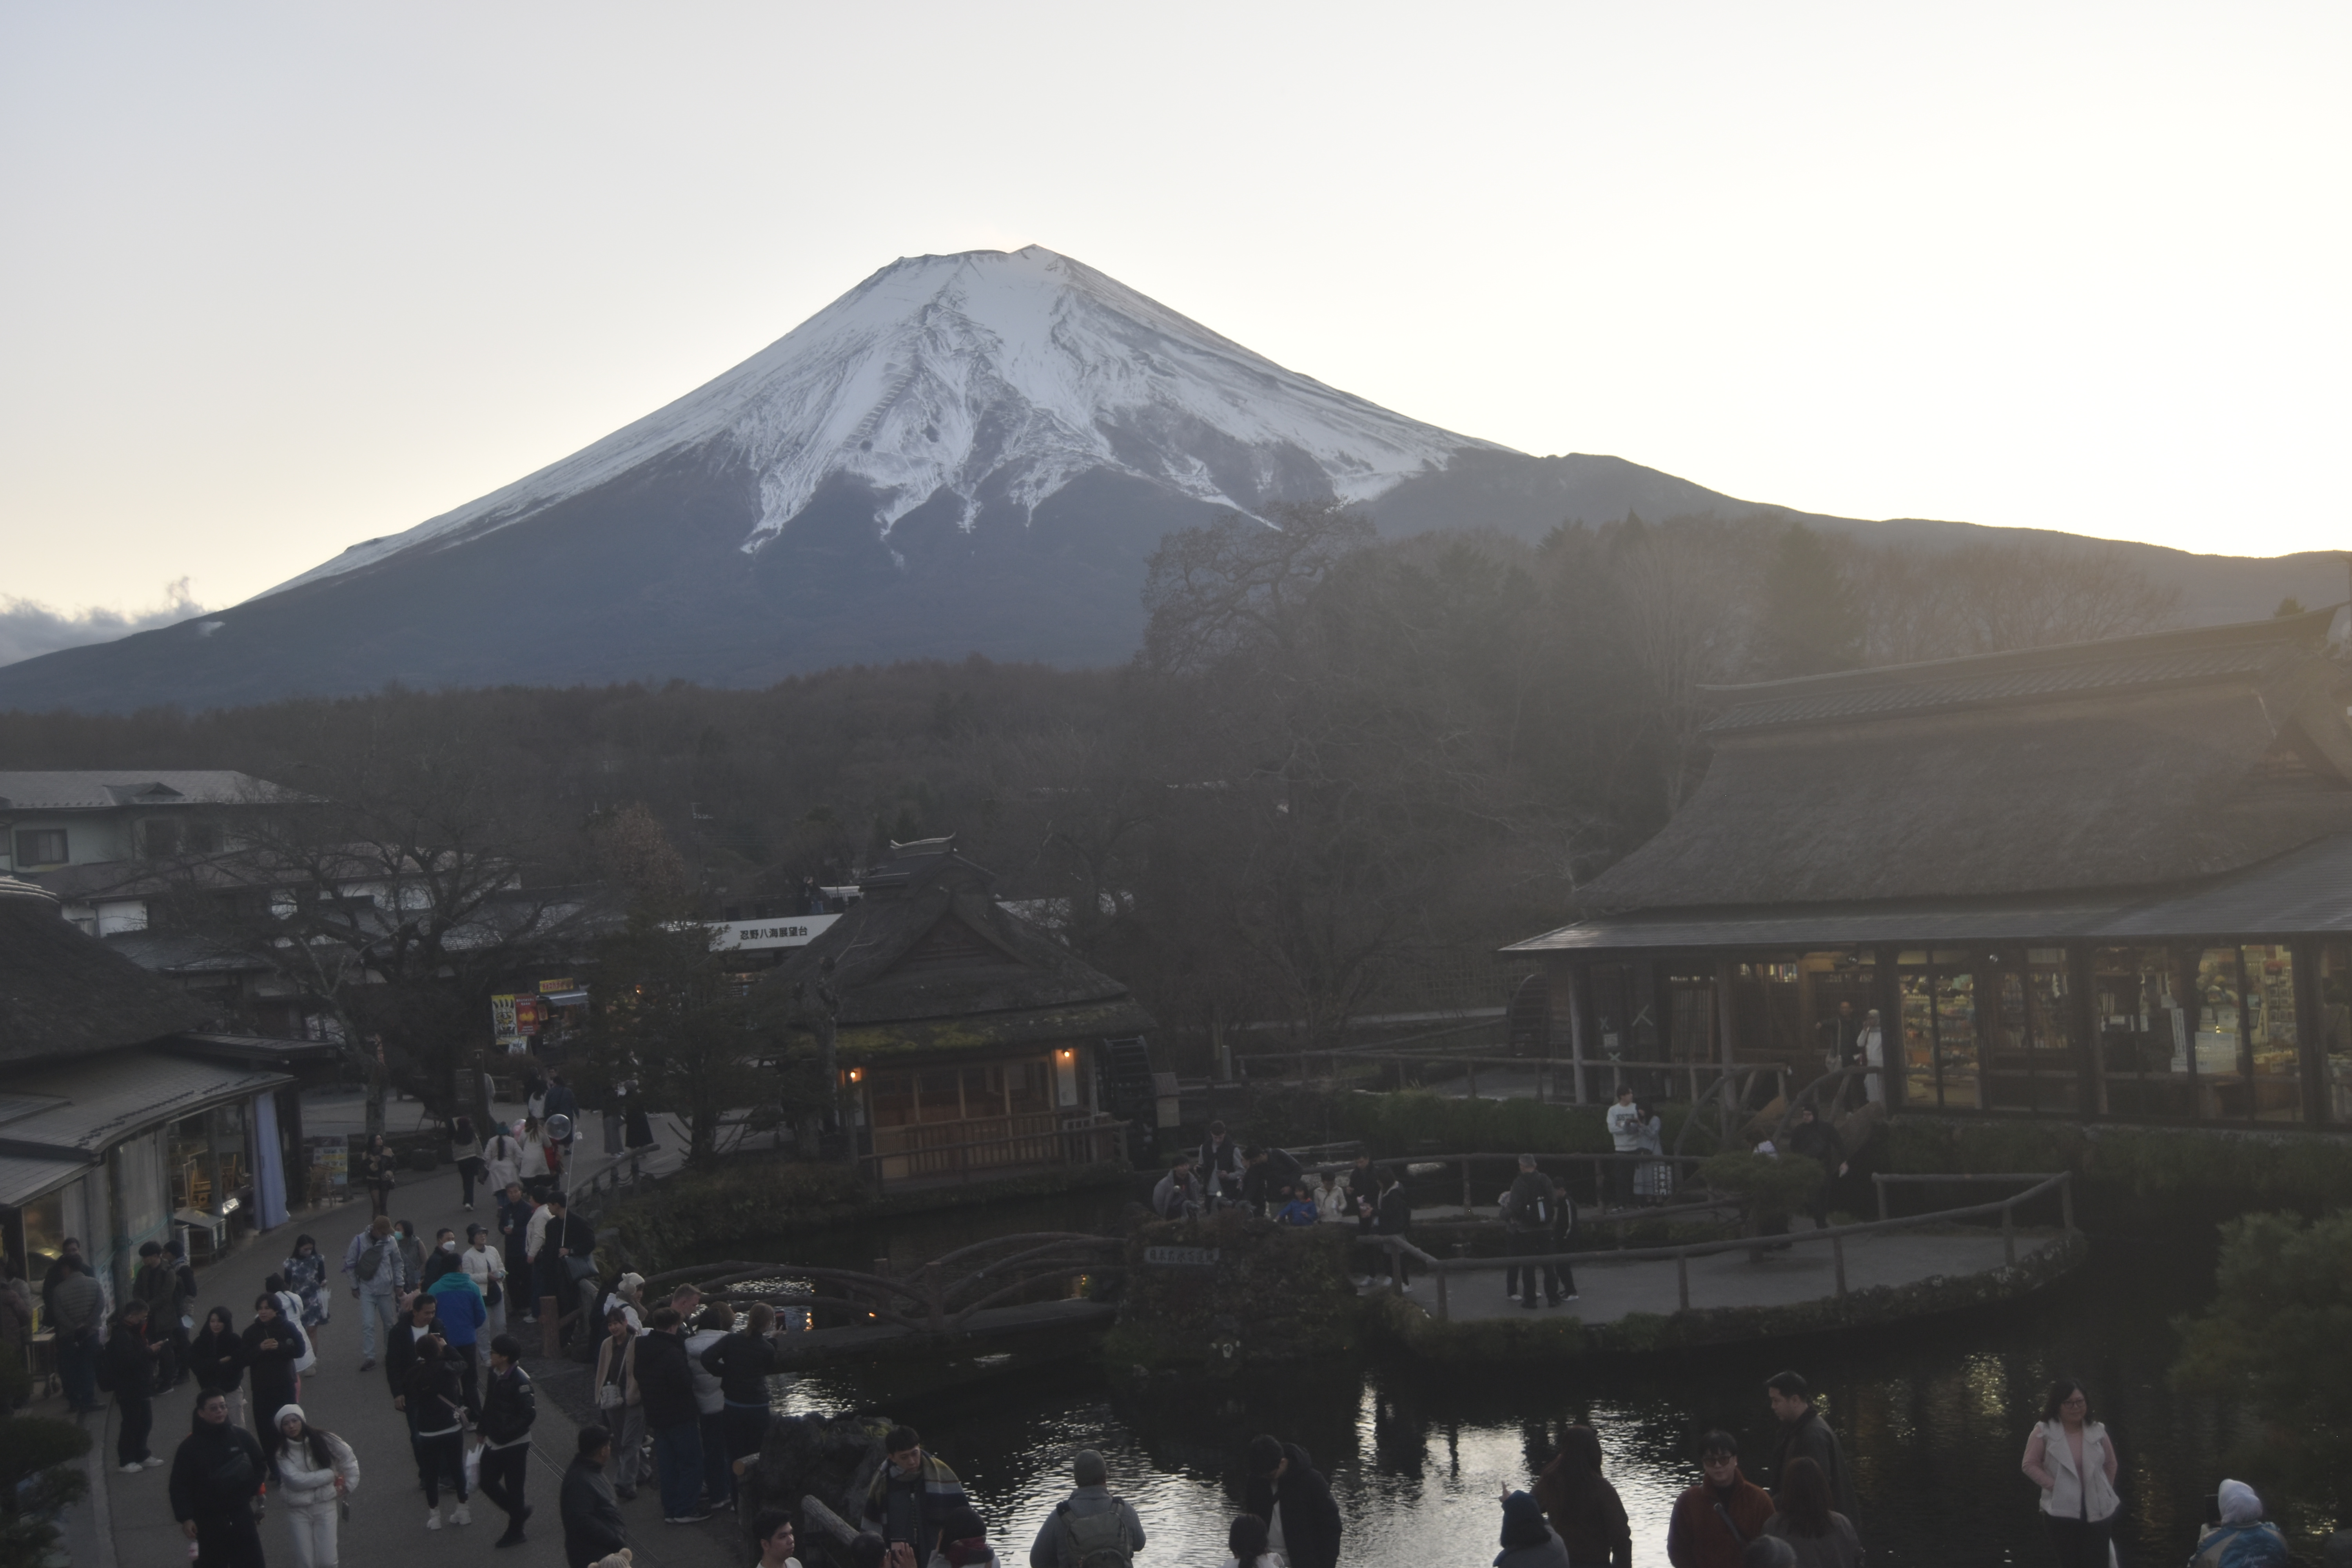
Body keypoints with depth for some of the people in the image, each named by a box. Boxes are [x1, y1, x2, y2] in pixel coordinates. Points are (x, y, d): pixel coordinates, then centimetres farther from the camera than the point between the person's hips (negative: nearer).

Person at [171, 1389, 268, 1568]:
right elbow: (179, 1486, -9)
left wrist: (254, 1489, 5)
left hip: (241, 1514, 3)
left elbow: (261, 1465, 14)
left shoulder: (241, 1437, -1)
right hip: (209, 1521, -2)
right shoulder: (190, 1447, -9)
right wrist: (185, 1518, -15)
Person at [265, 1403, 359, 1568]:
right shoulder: (282, 1453, -6)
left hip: (325, 1506, 1)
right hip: (298, 1510, 0)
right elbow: (297, 1480, -17)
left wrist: (349, 1486, 4)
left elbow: (349, 1458, 7)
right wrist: (330, 1474, -14)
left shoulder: (323, 1440, -3)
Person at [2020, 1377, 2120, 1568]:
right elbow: (2030, 1465, -3)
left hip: (2097, 1511, 2)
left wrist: (2105, 1492, 8)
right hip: (2062, 1511, -2)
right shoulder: (2044, 1432, -5)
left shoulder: (2097, 1431, 3)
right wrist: (2054, 1485, -11)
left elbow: (2110, 1464, 16)